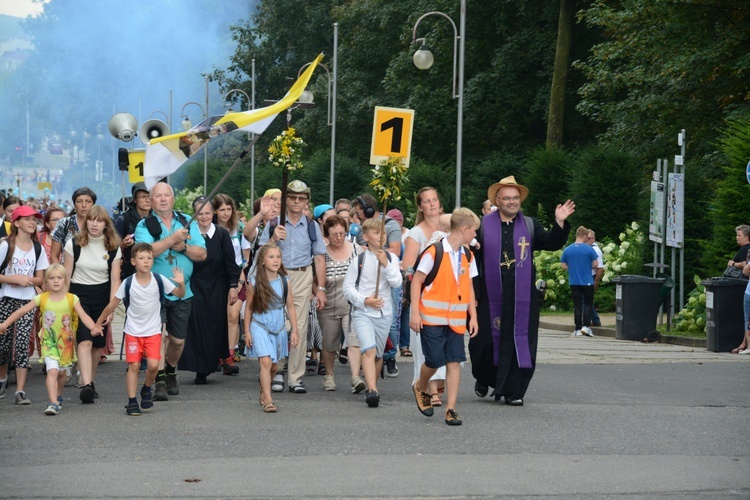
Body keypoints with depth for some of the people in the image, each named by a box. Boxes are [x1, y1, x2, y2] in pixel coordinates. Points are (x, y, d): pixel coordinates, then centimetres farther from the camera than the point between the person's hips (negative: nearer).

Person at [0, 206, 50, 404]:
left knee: (22, 343, -8)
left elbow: (40, 279, 9)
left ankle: (20, 391, -9)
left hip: (27, 301, 2)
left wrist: (27, 280, -11)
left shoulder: (38, 248, 7)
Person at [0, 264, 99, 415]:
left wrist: (93, 326, -34)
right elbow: (21, 311, -1)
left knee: (62, 373, 14)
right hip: (49, 342, -2)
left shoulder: (72, 299, -5)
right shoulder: (42, 299, -5)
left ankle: (58, 398, 39)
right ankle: (53, 403, -20)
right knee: (52, 371, -18)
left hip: (66, 342, 2)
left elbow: (83, 316, -16)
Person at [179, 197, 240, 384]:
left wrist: (233, 286, -4)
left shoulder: (222, 234, 1)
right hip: (195, 288, -1)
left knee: (217, 326, 3)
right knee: (197, 327, -4)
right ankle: (200, 370, 1)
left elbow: (230, 263, 1)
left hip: (217, 289, 1)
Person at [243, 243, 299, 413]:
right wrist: (247, 331, 1)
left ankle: (264, 392, 37)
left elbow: (290, 307, 4)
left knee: (274, 366, 13)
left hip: (279, 329, 3)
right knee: (265, 361, -18)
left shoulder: (284, 282, -2)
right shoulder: (255, 282, -7)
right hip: (260, 328, -3)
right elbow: (249, 308, 1)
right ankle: (268, 400, -17)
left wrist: (294, 331, 2)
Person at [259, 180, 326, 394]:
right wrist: (273, 240, -13)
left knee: (300, 329, -1)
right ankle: (276, 370, 11)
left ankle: (295, 378, 3)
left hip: (303, 278, 1)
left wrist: (320, 288, 3)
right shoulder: (274, 225, 7)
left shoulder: (312, 227, 10)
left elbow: (319, 258, 9)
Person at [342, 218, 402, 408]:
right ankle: (373, 391, -29)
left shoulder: (391, 257, 5)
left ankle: (371, 389, 28)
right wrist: (364, 300, -12)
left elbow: (396, 282, -6)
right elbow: (348, 287, 2)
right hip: (362, 312, -3)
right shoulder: (359, 260, 0)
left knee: (378, 354, 11)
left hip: (384, 313, 3)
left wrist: (386, 264, -19)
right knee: (369, 350, -20)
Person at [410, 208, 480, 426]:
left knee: (454, 362, -1)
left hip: (456, 320, 5)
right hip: (432, 318, -5)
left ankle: (450, 409, 4)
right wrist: (415, 312, -11)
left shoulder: (468, 256, 9)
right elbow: (417, 281, -7)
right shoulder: (434, 252, -10)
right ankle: (420, 388, 27)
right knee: (434, 360, -4)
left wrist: (473, 316, 10)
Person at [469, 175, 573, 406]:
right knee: (484, 341, 5)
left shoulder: (530, 225, 9)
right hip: (490, 298, -1)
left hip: (522, 298, 1)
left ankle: (513, 391, 9)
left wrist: (560, 223, -13)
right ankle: (484, 378, 32)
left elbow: (551, 244, 2)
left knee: (519, 341, 1)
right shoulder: (483, 225, 3)